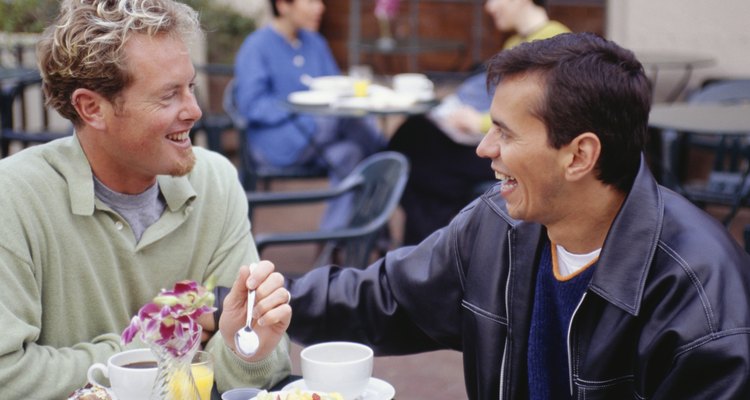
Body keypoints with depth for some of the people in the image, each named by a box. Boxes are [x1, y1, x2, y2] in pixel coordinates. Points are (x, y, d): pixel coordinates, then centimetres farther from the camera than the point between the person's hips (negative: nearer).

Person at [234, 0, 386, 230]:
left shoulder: (315, 43, 16)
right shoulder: (257, 47, -5)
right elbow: (250, 106, -12)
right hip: (277, 142, -6)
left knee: (347, 154, -26)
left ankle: (334, 233, -19)